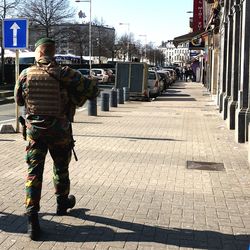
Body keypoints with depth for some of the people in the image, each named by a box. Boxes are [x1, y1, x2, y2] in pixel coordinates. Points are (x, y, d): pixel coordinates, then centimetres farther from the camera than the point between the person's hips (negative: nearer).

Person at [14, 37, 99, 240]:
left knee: (34, 172, 4)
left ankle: (32, 219, -5)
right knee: (61, 169, 19)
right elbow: (93, 88, -13)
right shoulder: (63, 73, -11)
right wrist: (77, 99, 3)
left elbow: (18, 100, 12)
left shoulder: (25, 74, -3)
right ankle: (62, 204, 39)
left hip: (34, 130, 1)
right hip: (59, 130, -1)